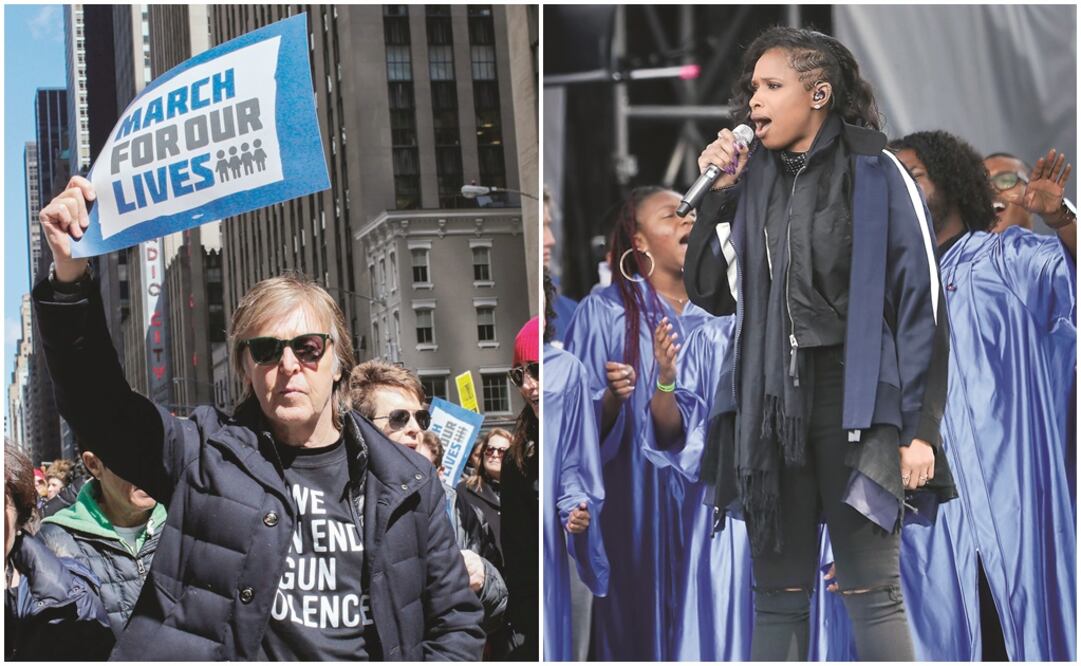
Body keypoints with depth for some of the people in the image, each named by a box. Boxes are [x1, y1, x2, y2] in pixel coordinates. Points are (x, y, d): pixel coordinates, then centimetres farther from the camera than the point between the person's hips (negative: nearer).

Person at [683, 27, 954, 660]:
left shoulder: (875, 174, -3)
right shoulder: (752, 180, 11)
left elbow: (922, 303, -5)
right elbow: (714, 294, 12)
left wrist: (921, 428, -9)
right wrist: (717, 196, 1)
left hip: (854, 400, -5)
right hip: (771, 402, 5)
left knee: (872, 591, -6)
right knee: (779, 593, 7)